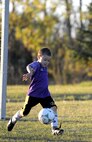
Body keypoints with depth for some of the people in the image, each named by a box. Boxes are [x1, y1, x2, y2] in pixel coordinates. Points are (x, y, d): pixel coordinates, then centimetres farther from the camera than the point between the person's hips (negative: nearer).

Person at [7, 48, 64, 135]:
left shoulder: (44, 67, 6)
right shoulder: (36, 64, -19)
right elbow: (29, 67, -46)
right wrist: (30, 73, -65)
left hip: (45, 94, 6)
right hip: (33, 94, -6)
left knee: (53, 108, -14)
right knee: (24, 112, 9)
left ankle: (54, 128, -13)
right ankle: (13, 120, 38)